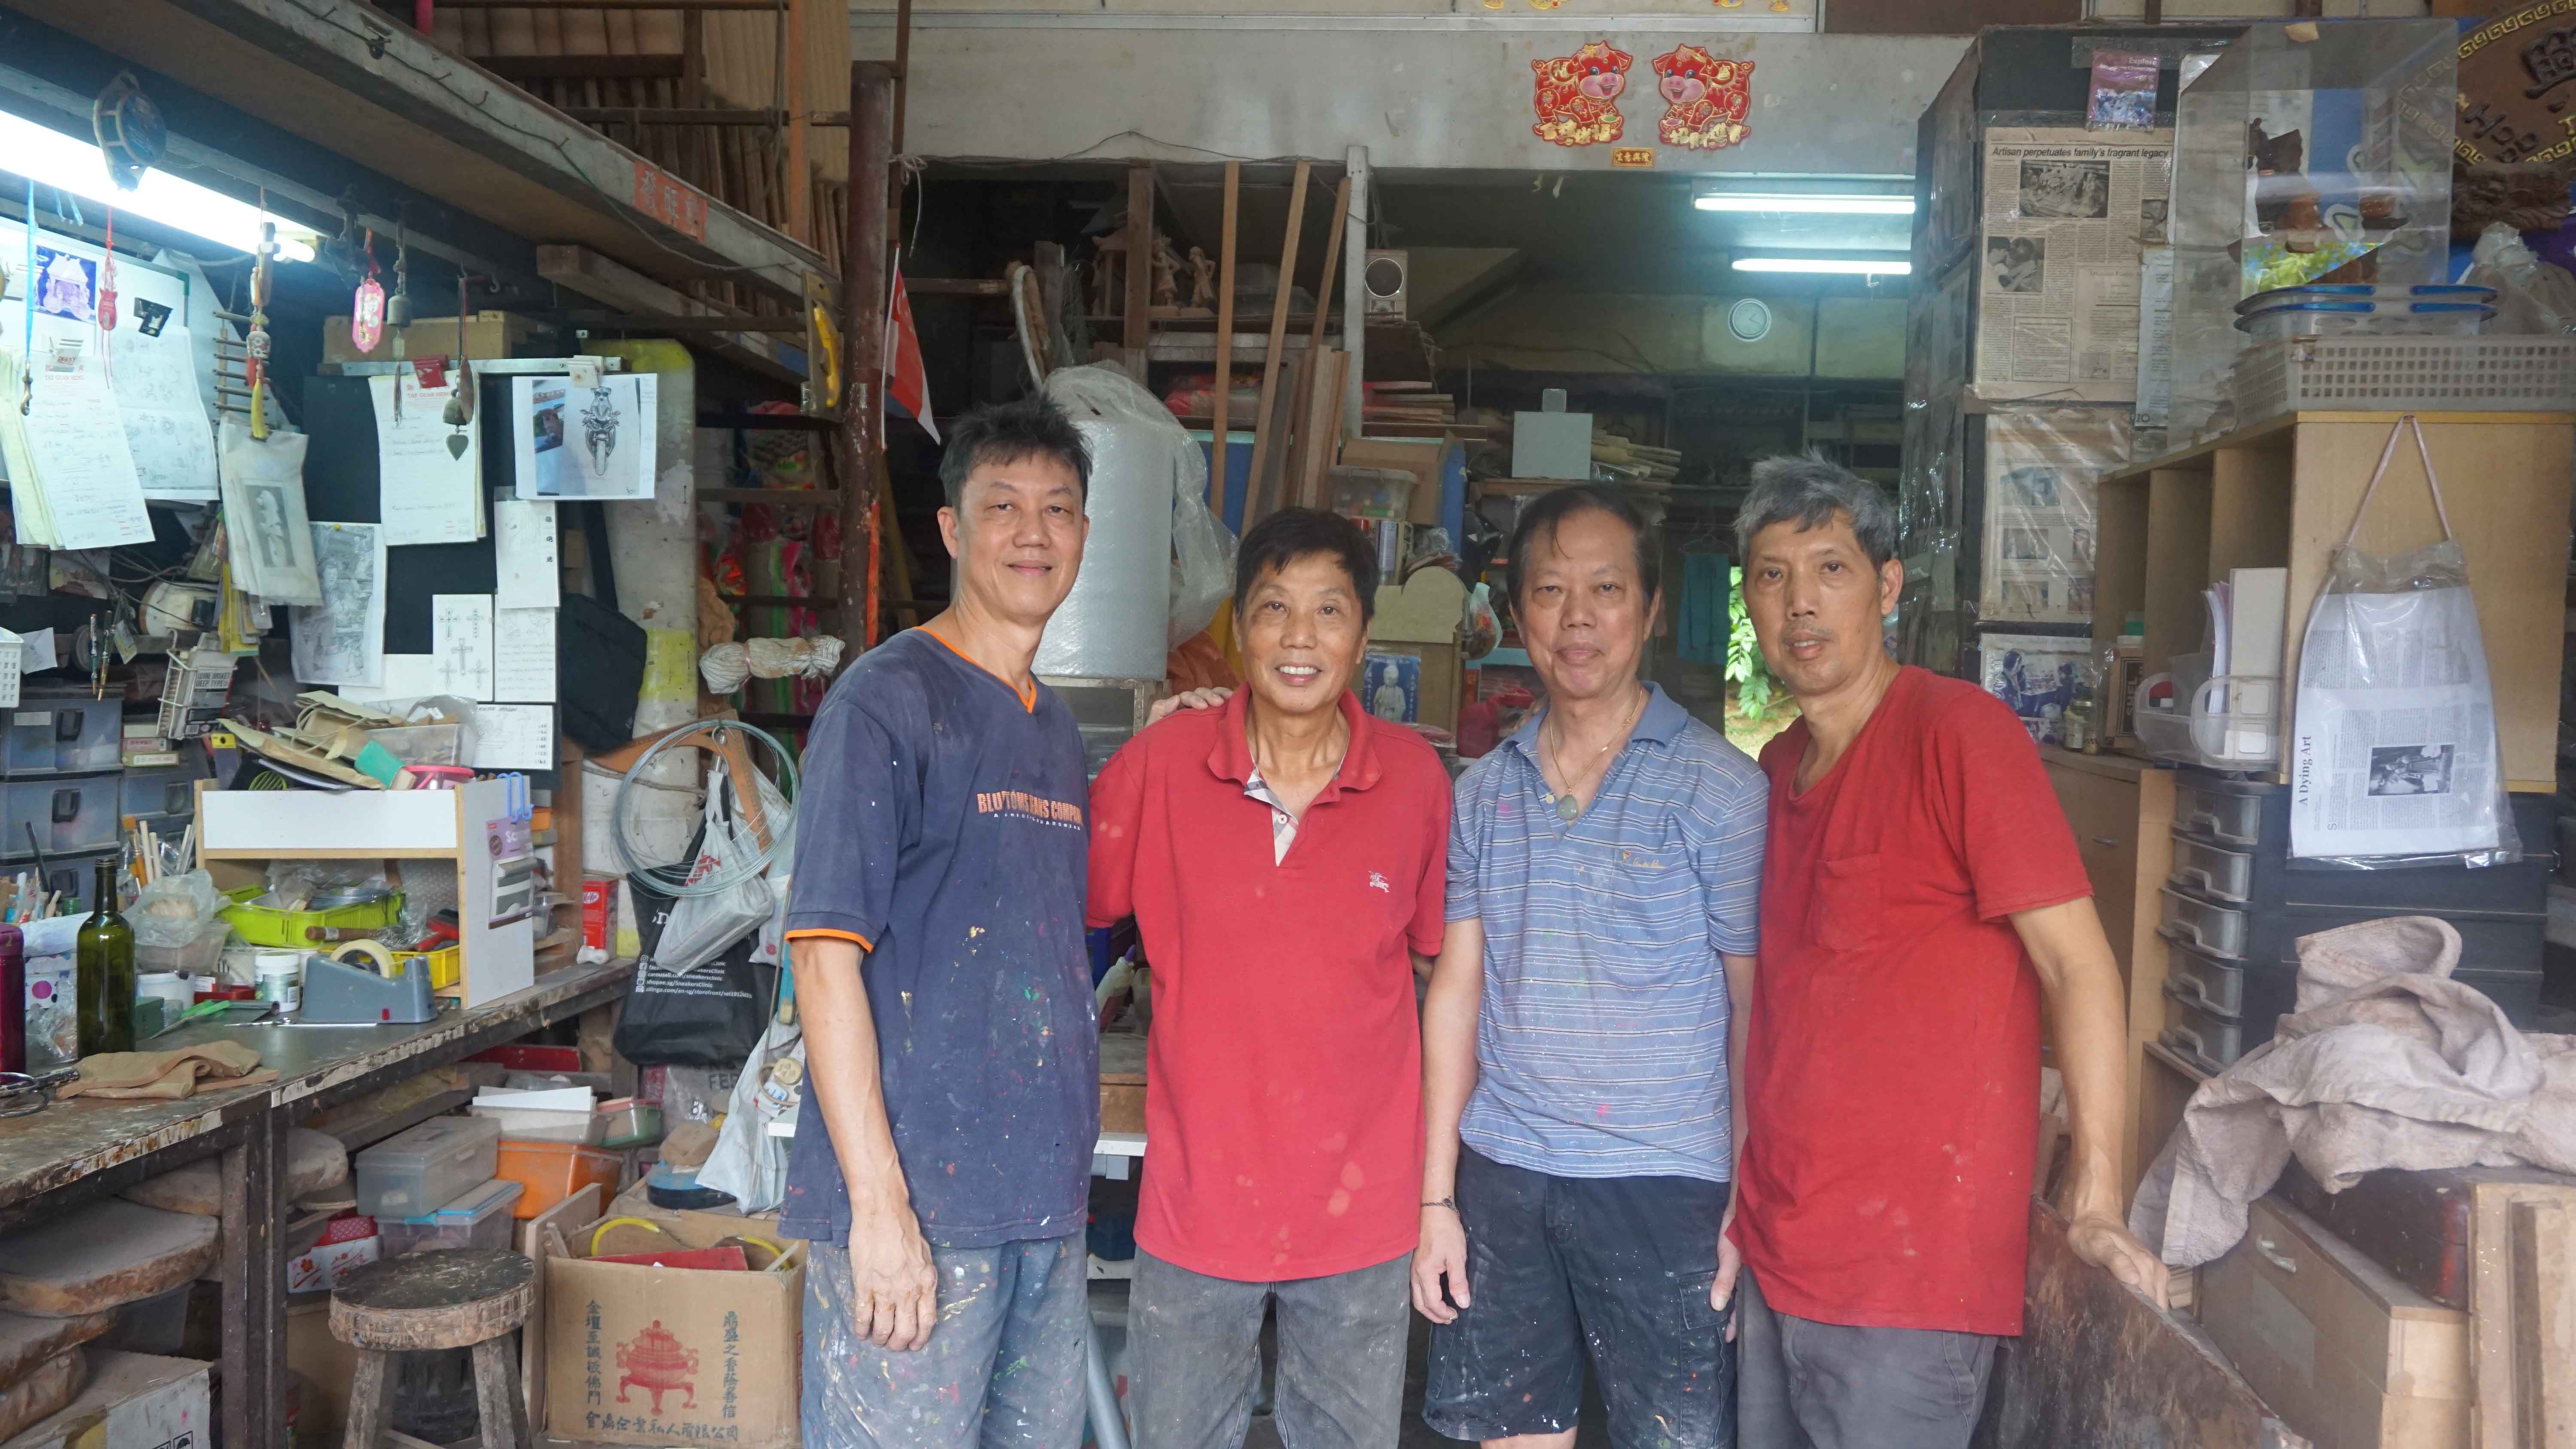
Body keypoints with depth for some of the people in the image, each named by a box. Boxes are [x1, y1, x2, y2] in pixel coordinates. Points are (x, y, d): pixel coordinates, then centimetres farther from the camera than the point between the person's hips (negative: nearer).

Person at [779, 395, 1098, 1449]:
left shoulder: (1057, 728, 14)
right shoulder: (889, 698, -9)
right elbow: (827, 953, -14)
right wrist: (878, 1200, -18)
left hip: (1049, 1201, 7)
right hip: (917, 1205, -7)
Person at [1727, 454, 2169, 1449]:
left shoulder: (1960, 732, -13)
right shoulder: (1777, 770, 10)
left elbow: (2078, 963, -15)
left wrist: (2096, 1206, -19)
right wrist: (1742, 1193, 15)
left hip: (1908, 1280, -7)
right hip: (1775, 1253, 7)